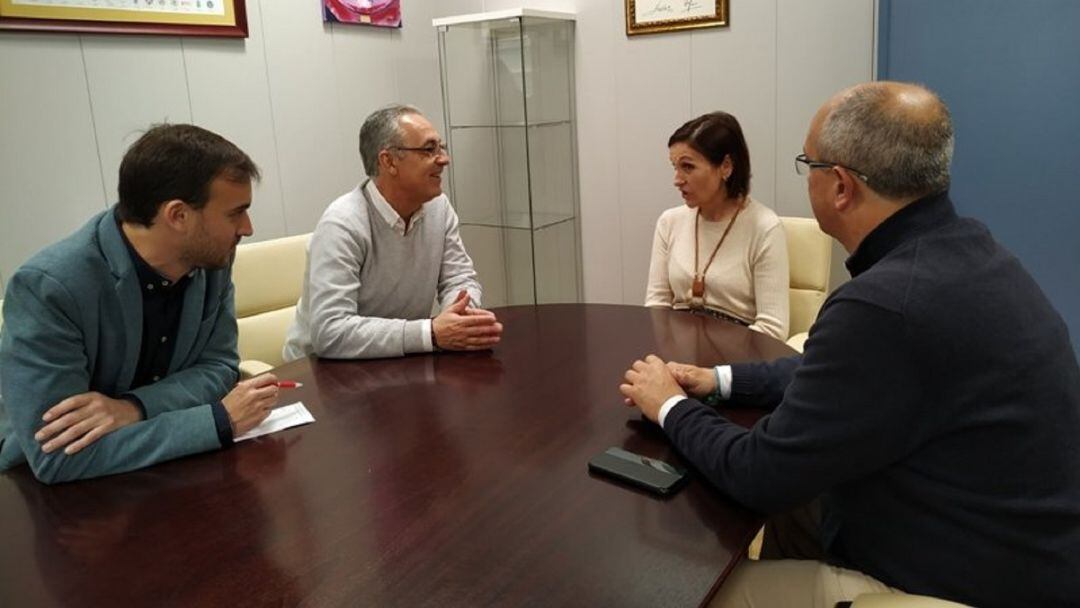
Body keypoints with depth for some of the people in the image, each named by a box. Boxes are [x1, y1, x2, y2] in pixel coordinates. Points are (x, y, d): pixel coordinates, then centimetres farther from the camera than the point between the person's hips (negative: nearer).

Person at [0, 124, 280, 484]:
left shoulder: (211, 257, -10)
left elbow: (218, 365, -4)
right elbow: (56, 458, -27)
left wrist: (134, 408, -22)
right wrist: (219, 420, -28)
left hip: (167, 469, 5)